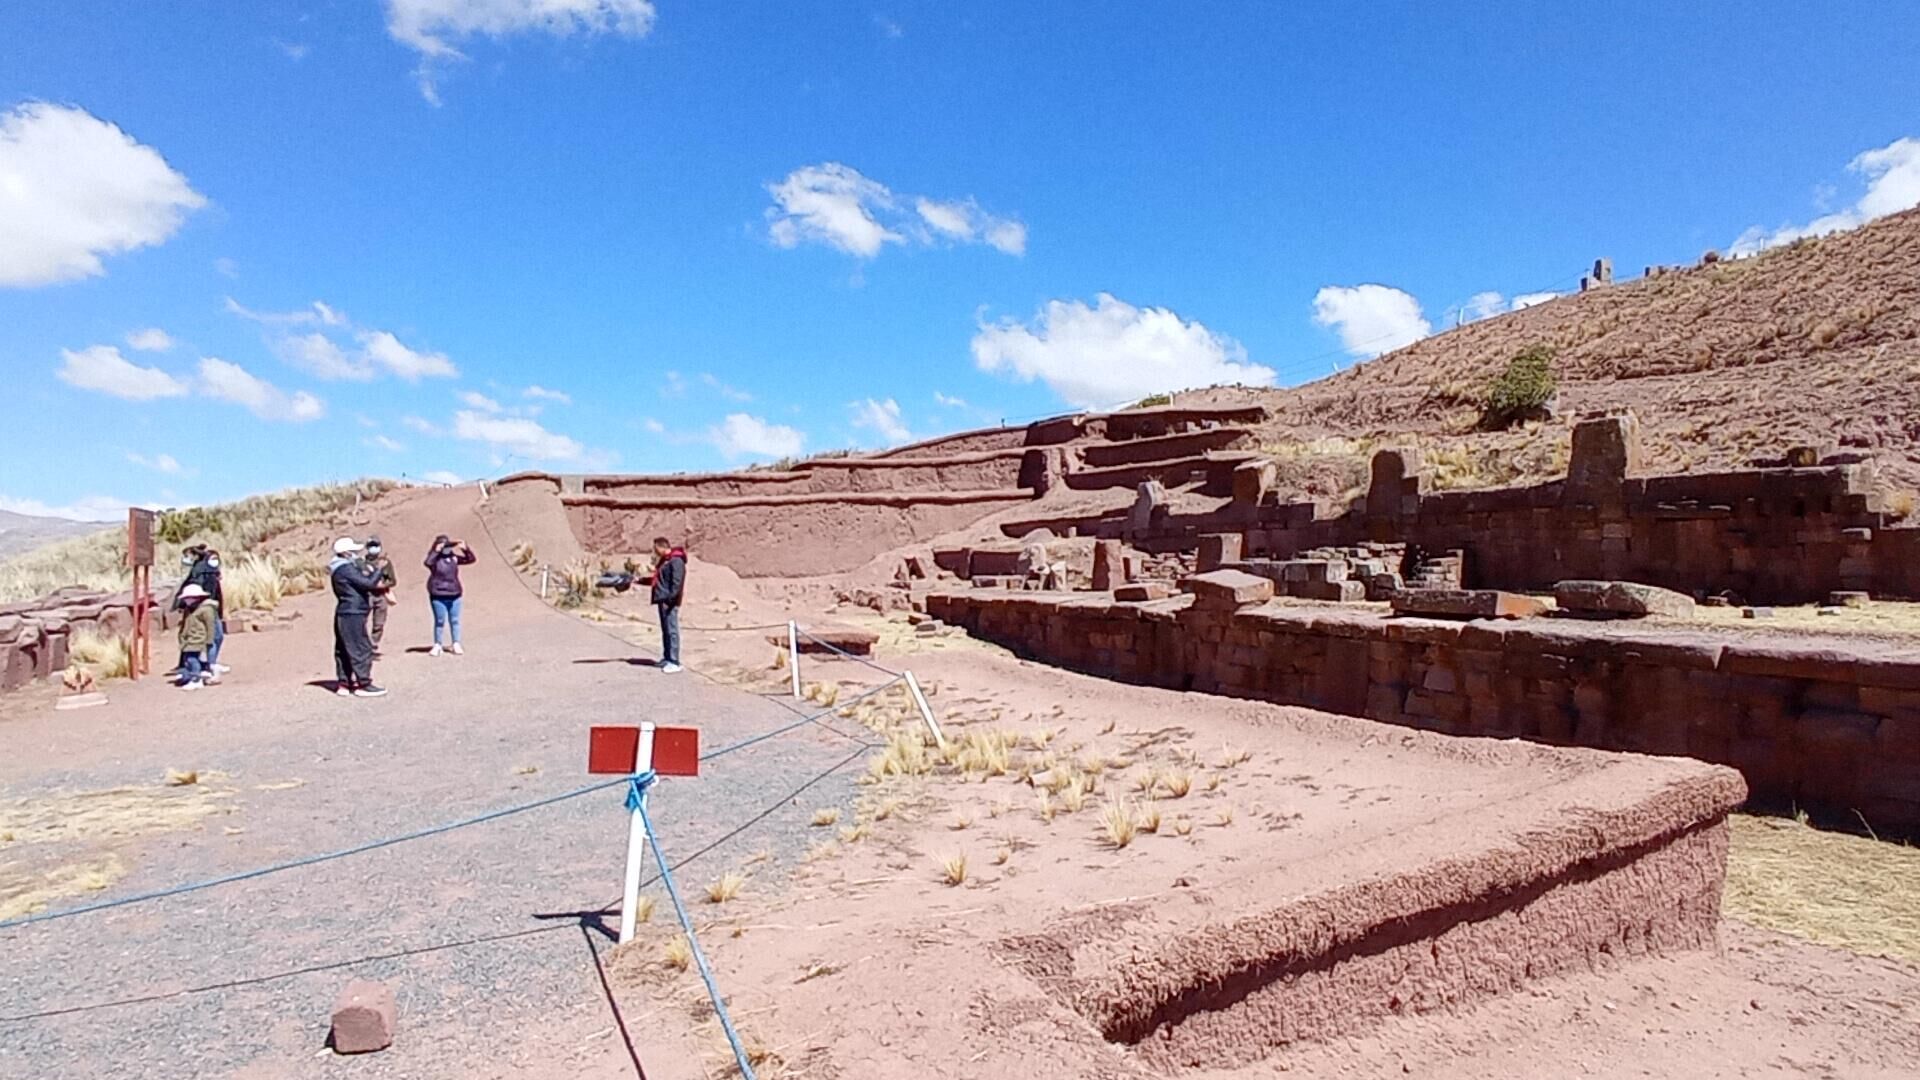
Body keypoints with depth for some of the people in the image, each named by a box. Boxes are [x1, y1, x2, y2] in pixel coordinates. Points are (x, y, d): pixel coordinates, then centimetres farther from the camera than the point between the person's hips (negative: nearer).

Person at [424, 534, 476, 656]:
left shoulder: (454, 557, 5)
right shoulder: (435, 558, -8)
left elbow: (470, 559, 10)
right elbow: (428, 563, -30)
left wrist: (466, 549, -4)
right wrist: (436, 551, -30)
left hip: (454, 594, 4)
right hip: (438, 595, -4)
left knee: (454, 620, 8)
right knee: (440, 621, 1)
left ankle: (455, 644, 17)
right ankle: (437, 645, 14)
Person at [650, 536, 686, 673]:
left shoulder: (676, 561, -14)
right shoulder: (664, 560, 18)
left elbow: (676, 583, -21)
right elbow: (659, 580, 28)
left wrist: (669, 599, -24)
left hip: (669, 602, -10)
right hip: (663, 600, 10)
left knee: (671, 630, -9)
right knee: (665, 630, 15)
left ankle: (674, 662, -8)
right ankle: (667, 658, 24)